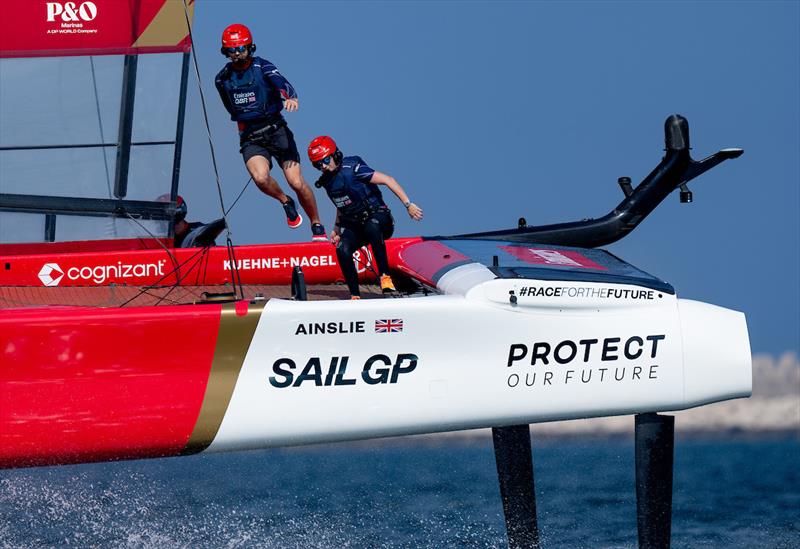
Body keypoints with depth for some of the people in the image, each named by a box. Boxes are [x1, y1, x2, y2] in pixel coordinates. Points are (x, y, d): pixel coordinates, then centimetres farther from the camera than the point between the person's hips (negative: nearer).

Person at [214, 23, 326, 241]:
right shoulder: (222, 79, 5)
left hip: (275, 131, -2)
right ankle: (286, 202, 5)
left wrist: (291, 97, -48)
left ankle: (317, 227, 10)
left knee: (297, 182, -10)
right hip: (250, 139, 2)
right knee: (261, 178, -27)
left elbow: (281, 82, -27)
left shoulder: (262, 67, -6)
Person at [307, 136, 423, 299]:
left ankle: (384, 275, -34)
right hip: (354, 226, 5)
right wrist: (336, 229, 16)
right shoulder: (327, 181, 6)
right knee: (342, 250, -25)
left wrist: (408, 204, -21)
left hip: (378, 217, -5)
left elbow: (387, 180, -17)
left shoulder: (352, 169, -15)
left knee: (371, 227, -42)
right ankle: (355, 296, -16)